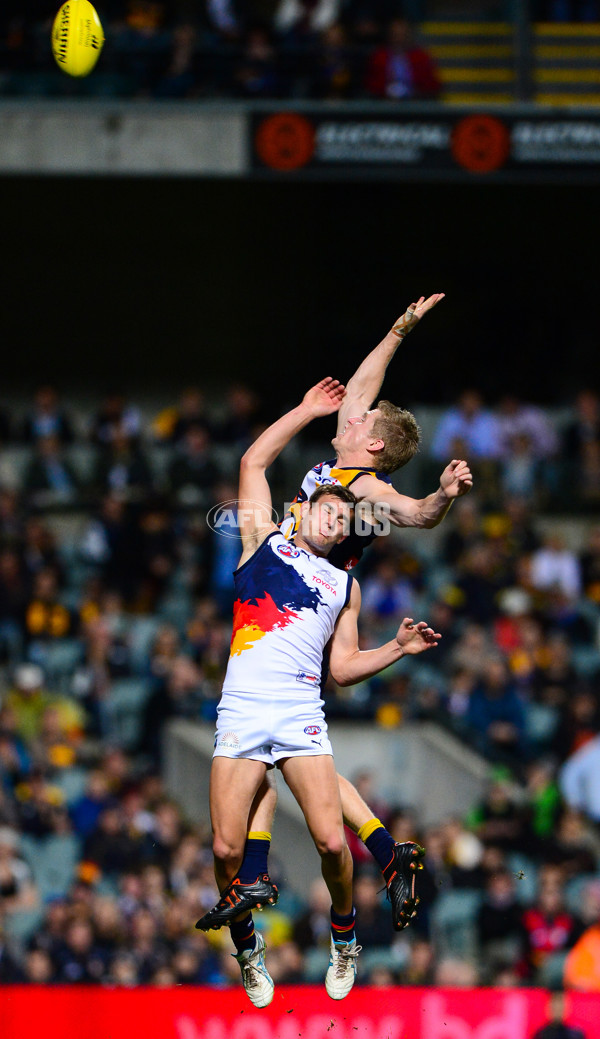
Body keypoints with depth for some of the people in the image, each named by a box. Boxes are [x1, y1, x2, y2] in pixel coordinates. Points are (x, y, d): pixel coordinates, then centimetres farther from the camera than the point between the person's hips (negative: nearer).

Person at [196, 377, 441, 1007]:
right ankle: (247, 949, 15)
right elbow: (254, 462, 11)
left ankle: (344, 937, 14)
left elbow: (343, 668, 19)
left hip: (302, 717, 2)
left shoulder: (345, 587, 22)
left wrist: (397, 648, 7)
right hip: (242, 712, -2)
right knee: (227, 850, -9)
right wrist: (308, 411, 13)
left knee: (331, 841, -13)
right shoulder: (266, 544, 16)